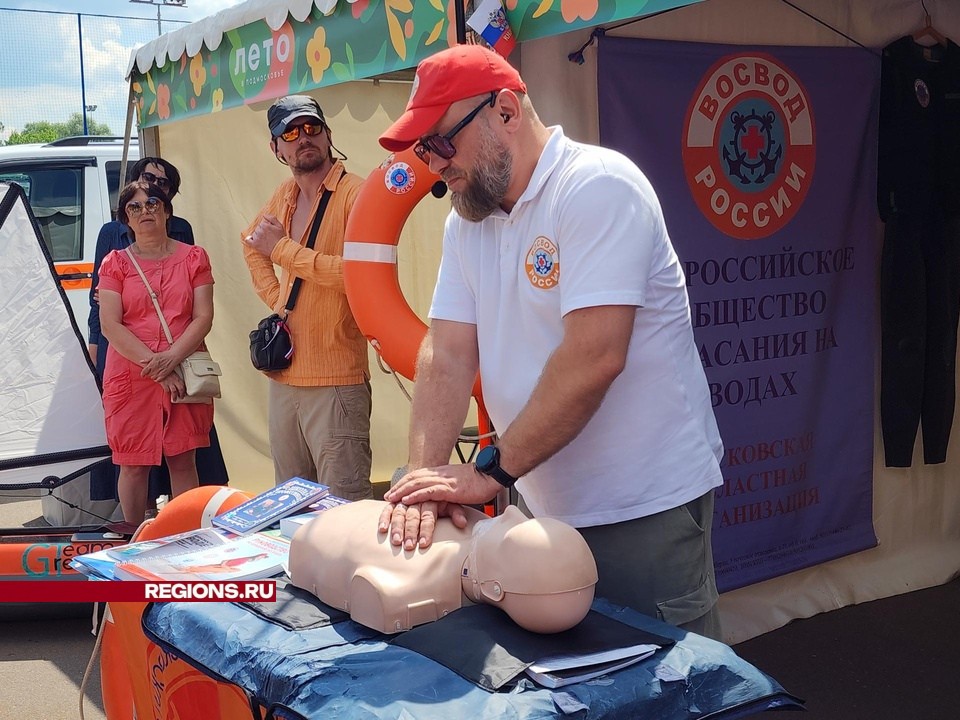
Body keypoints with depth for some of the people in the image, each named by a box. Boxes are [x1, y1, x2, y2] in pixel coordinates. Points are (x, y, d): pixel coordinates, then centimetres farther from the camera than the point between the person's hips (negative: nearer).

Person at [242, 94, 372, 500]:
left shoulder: (354, 193, -11)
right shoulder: (286, 196, 12)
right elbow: (252, 242, 31)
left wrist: (282, 249, -14)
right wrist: (274, 297, 14)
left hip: (336, 381, -8)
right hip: (284, 376, 8)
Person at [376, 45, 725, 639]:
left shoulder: (598, 185, -17)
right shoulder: (466, 222, 6)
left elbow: (595, 357, -26)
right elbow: (448, 353, -1)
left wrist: (491, 472, -23)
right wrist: (424, 476, -16)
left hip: (644, 508, -7)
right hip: (544, 508, 7)